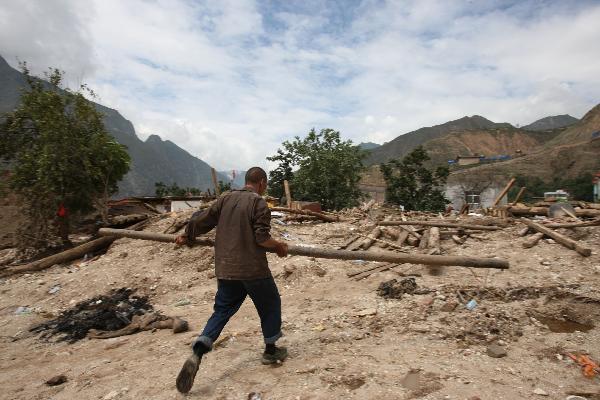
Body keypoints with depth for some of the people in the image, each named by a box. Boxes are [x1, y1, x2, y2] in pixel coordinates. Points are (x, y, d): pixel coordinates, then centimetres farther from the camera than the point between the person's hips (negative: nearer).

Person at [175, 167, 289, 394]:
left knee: (222, 311, 14)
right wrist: (279, 247, 1)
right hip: (252, 268, -5)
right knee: (270, 305, 16)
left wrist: (186, 237, 26)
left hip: (225, 269, 6)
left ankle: (197, 354, -2)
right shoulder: (259, 203, -10)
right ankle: (270, 351, 28)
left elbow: (201, 220, 10)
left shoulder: (226, 198, 8)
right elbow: (262, 238, -16)